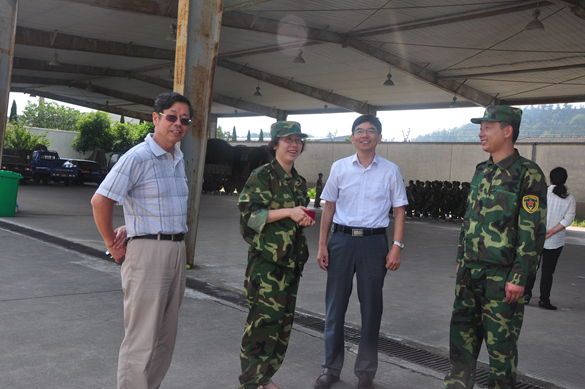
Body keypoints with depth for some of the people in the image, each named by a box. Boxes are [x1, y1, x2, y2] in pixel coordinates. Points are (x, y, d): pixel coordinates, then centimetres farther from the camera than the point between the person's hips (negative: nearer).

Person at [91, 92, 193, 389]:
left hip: (177, 251, 8)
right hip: (148, 252, -8)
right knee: (142, 341, -2)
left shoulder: (178, 160, 14)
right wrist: (113, 245, -7)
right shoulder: (138, 157, -11)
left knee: (166, 337, 16)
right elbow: (100, 200, -16)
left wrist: (129, 228, 8)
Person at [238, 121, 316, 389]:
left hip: (291, 260, 8)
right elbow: (250, 213, -15)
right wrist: (288, 212, -21)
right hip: (266, 259, -8)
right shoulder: (263, 175, -8)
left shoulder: (299, 181, 15)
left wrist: (305, 220, 5)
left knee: (284, 319, 12)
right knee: (265, 318, -7)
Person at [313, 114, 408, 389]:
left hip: (374, 241, 0)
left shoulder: (390, 170, 2)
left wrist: (396, 247, -5)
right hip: (342, 239, 1)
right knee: (335, 305, 6)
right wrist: (322, 245, 3)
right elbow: (329, 207, 7)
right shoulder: (339, 167, 4)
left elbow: (399, 211, 4)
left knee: (371, 307, 7)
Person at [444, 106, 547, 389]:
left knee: (500, 342, 6)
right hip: (470, 271, 7)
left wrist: (519, 278, -17)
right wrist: (461, 260, 17)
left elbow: (533, 231, -14)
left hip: (502, 277, -7)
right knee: (462, 335, 13)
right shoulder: (481, 172, 11)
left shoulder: (528, 174, -11)